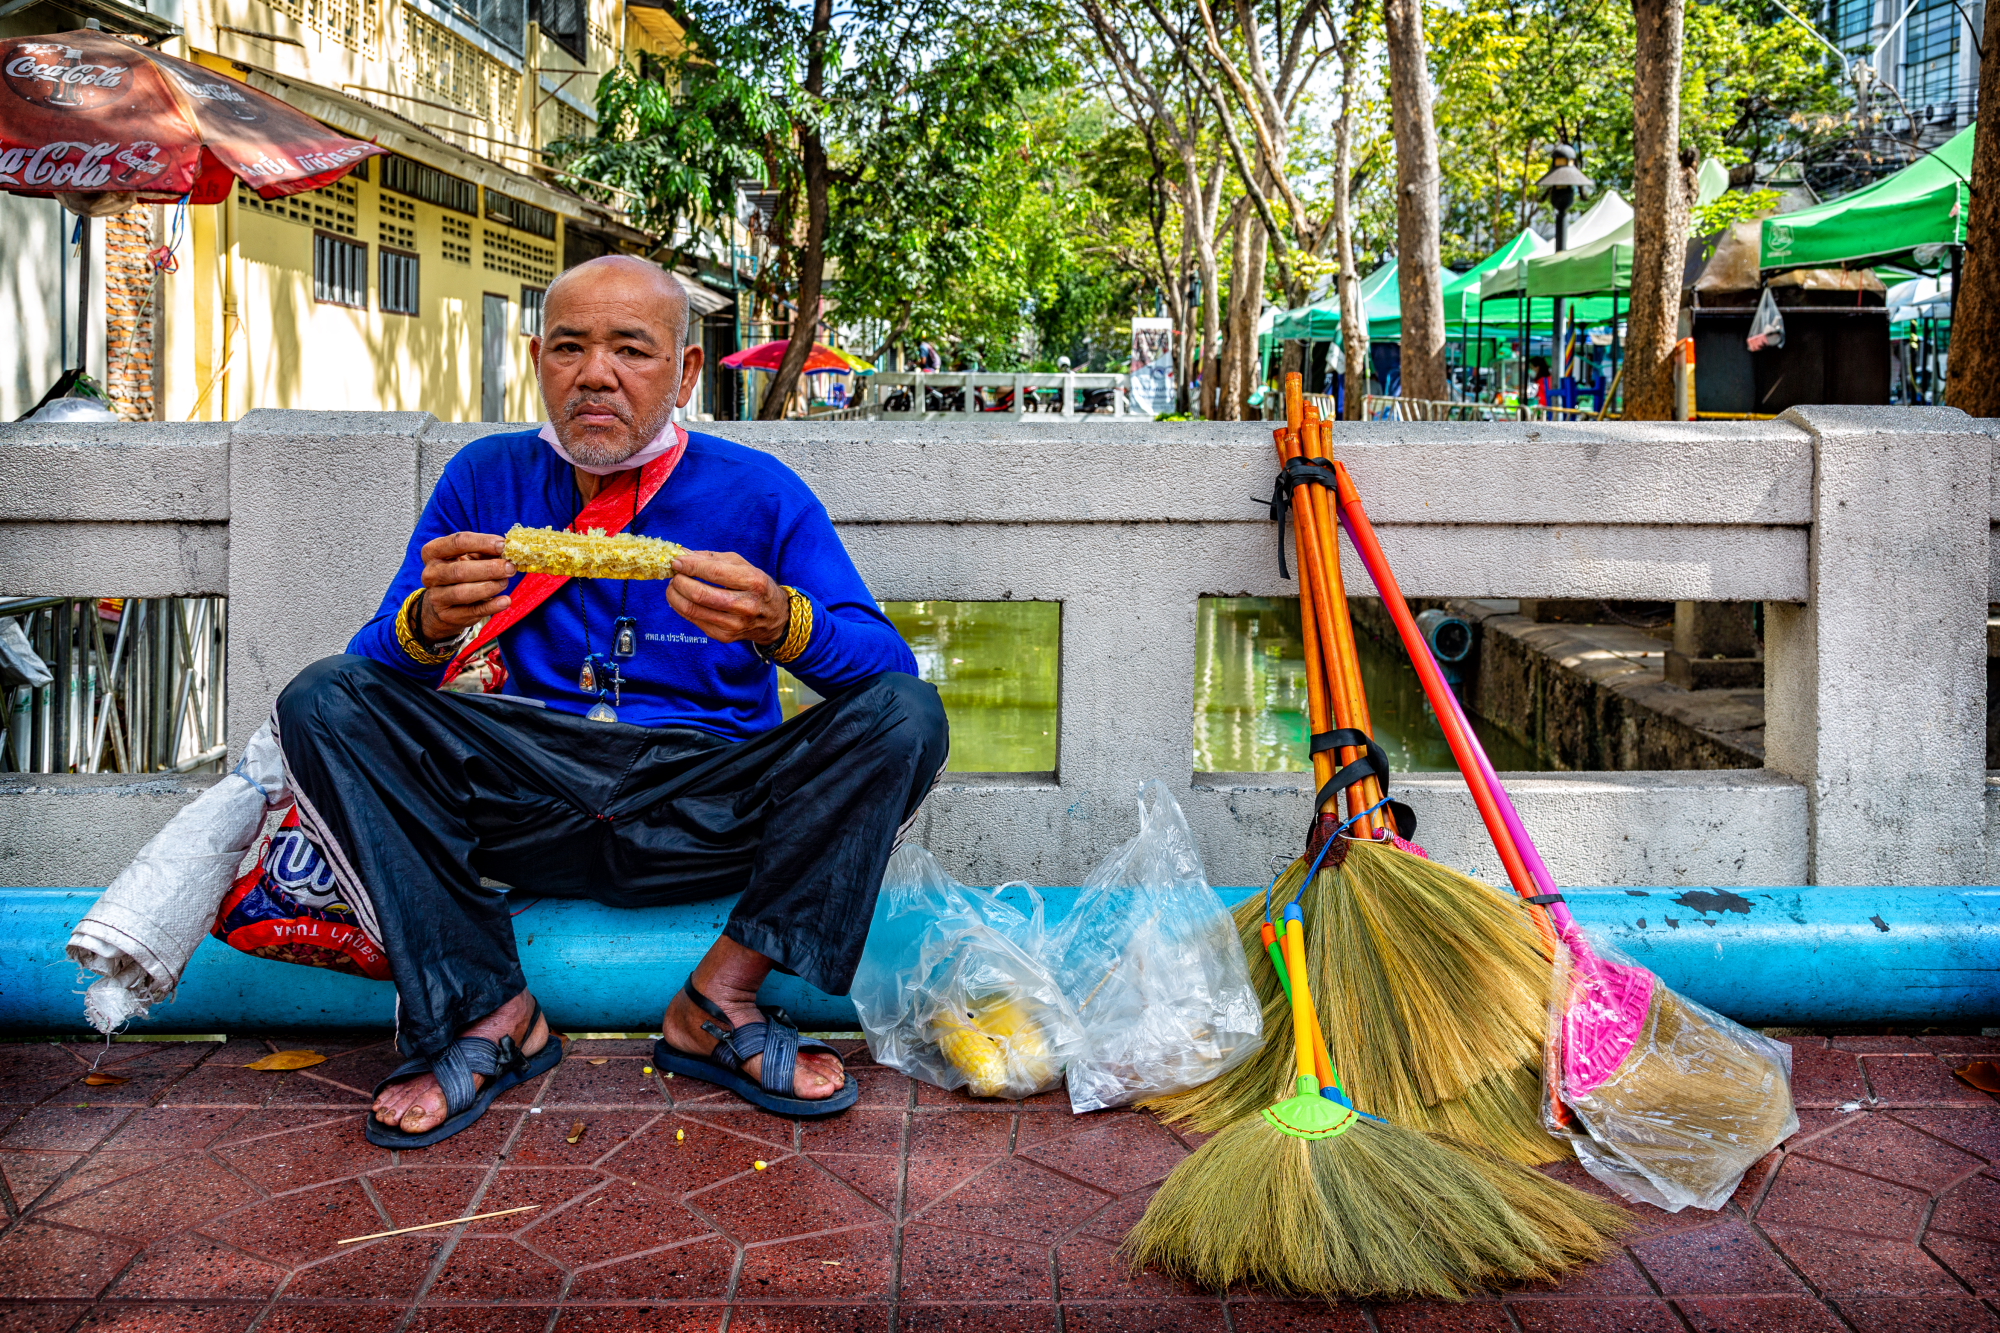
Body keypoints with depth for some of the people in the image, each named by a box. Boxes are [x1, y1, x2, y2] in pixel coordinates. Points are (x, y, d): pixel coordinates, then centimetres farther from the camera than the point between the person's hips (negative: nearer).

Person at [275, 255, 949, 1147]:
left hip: (703, 821, -1)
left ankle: (719, 1001, -18)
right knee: (320, 701, -18)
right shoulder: (484, 479, 9)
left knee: (904, 716, -22)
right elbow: (372, 668, 4)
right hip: (523, 800, 1)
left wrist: (781, 624, -28)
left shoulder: (760, 493, 4)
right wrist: (428, 625, -21)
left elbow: (888, 665, -5)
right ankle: (490, 1014, -18)